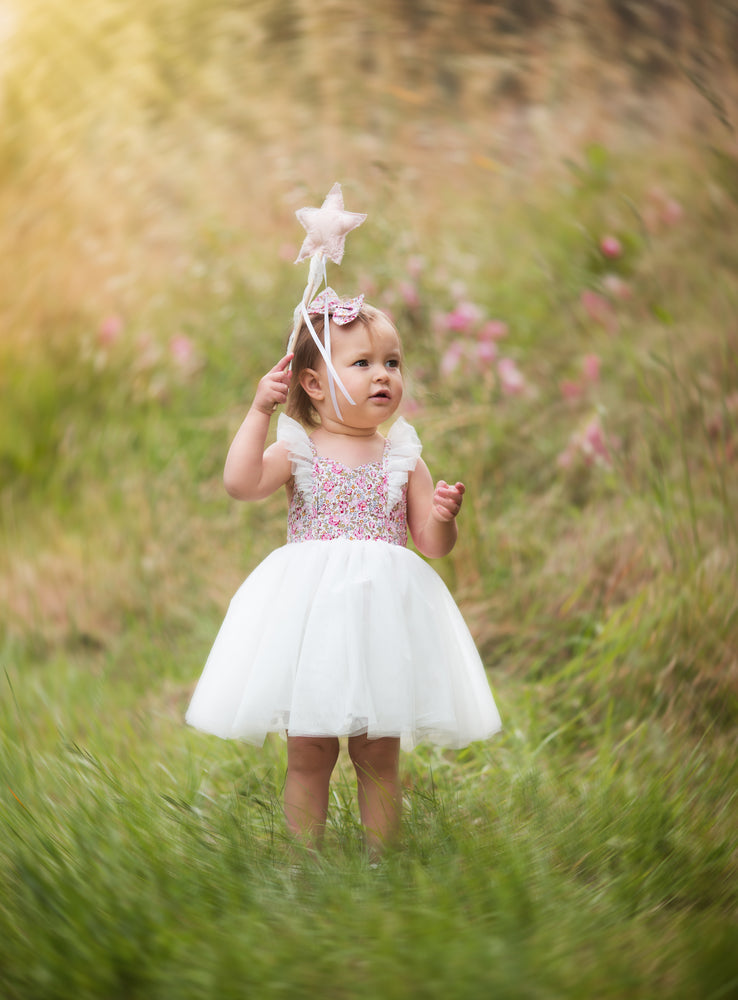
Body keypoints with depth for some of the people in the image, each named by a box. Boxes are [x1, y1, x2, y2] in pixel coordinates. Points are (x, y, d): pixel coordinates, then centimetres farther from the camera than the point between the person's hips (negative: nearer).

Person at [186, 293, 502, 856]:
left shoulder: (404, 457, 6)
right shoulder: (298, 450, 1)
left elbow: (431, 546, 7)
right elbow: (241, 483, -16)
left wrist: (443, 516, -14)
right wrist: (260, 411, -17)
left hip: (381, 615, 2)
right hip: (311, 613, -1)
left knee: (379, 754, 7)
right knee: (309, 752, 4)